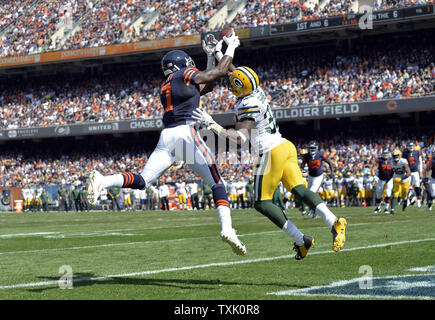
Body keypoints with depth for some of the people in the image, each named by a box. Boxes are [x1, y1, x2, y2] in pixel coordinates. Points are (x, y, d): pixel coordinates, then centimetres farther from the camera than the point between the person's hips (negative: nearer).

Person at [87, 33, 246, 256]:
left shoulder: (165, 87, 28)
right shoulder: (185, 75, 8)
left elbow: (207, 85, 36)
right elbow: (220, 71, 13)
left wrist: (211, 55, 37)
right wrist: (231, 47, 26)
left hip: (166, 137, 6)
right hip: (186, 132, -6)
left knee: (142, 181, 1)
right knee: (217, 182, -1)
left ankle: (102, 181, -22)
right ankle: (226, 227, -19)